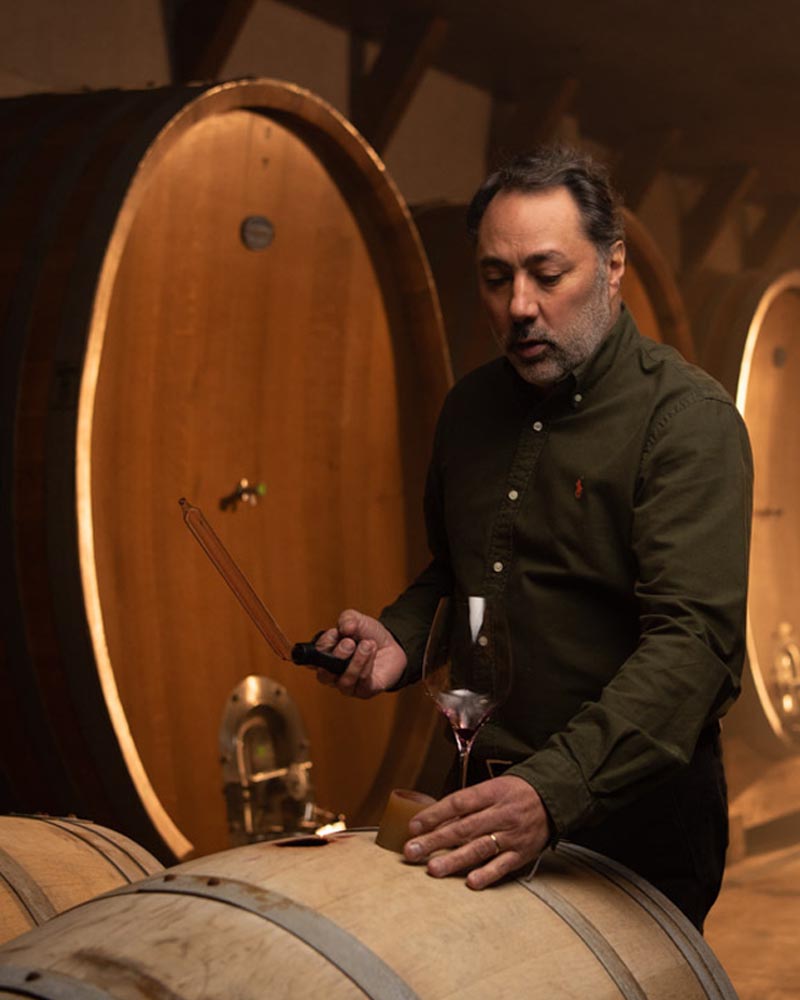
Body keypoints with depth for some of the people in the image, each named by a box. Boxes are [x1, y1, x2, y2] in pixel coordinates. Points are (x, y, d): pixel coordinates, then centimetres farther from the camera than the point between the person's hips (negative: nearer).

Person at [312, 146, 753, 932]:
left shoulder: (686, 417, -17)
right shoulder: (471, 407, 5)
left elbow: (693, 638, -30)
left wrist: (554, 793, -42)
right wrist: (399, 640, -2)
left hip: (634, 815, -6)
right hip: (490, 795, 7)